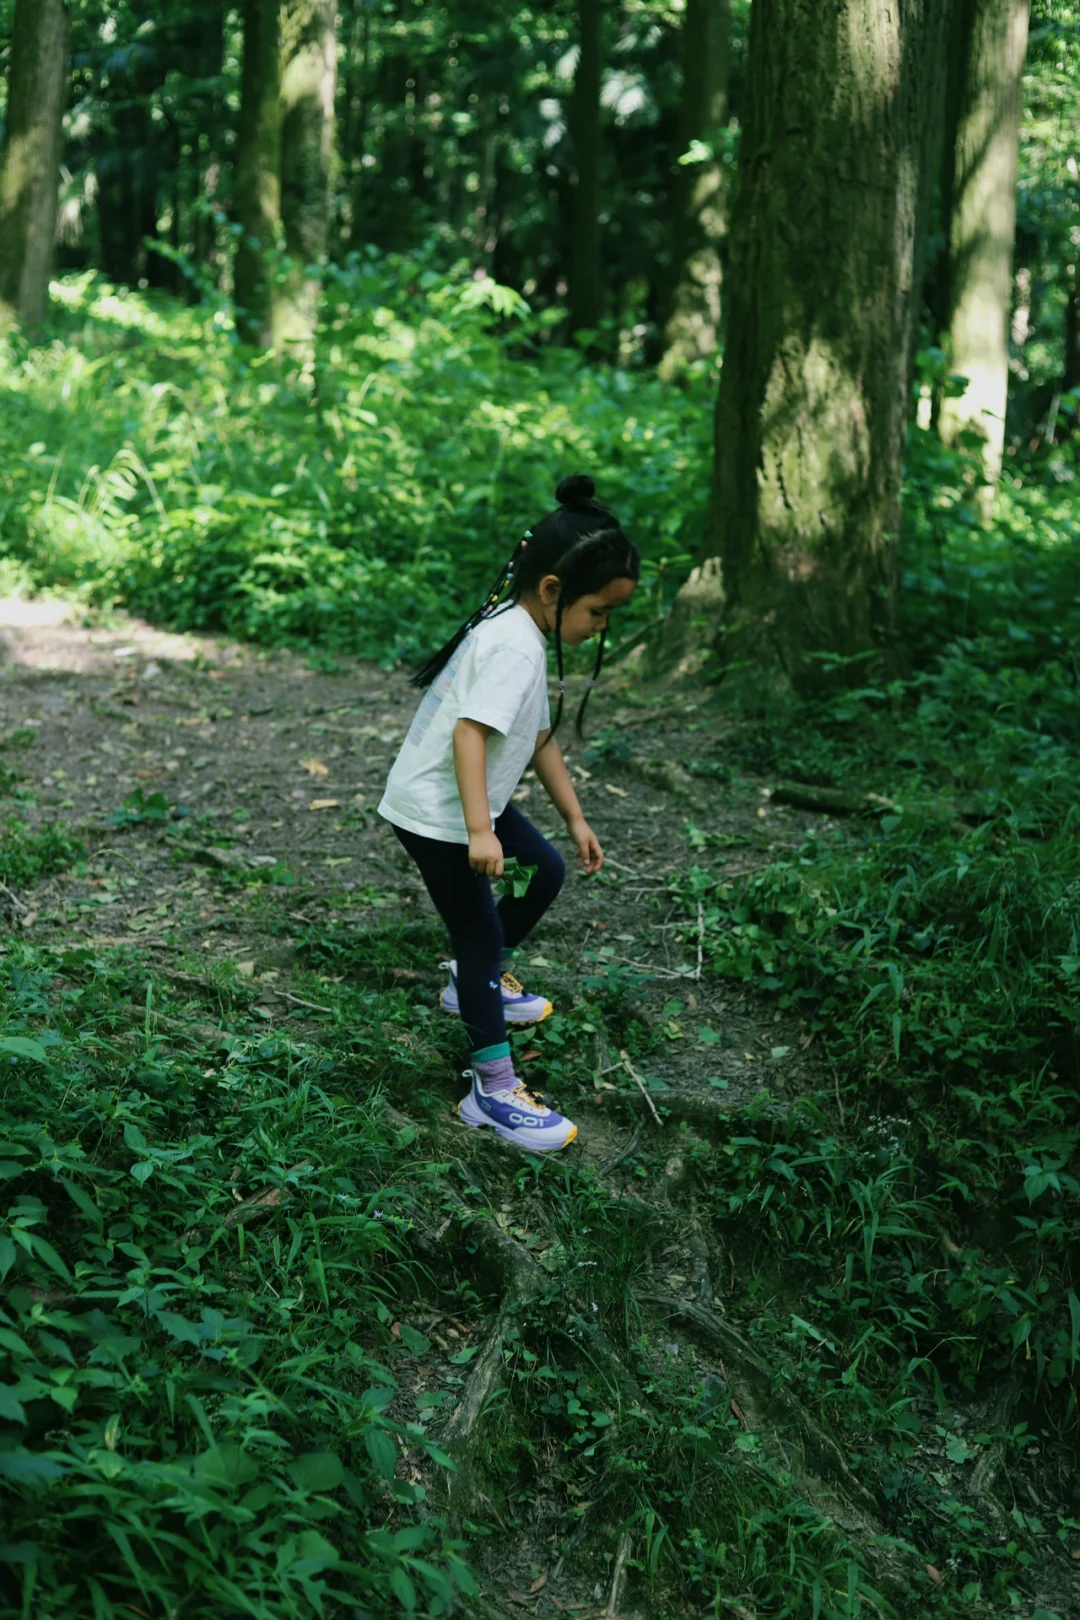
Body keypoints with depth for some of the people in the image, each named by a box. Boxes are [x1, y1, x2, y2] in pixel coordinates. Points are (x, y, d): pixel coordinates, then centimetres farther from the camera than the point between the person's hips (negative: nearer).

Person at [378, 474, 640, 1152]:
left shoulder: (526, 638, 10)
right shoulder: (513, 646, -23)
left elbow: (541, 738, 17)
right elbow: (470, 732, -32)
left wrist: (576, 818, 18)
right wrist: (480, 832, -35)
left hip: (474, 804, 10)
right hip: (437, 813, -10)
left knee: (545, 872, 21)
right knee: (480, 934, -6)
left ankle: (477, 981, 38)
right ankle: (494, 1090, -1)